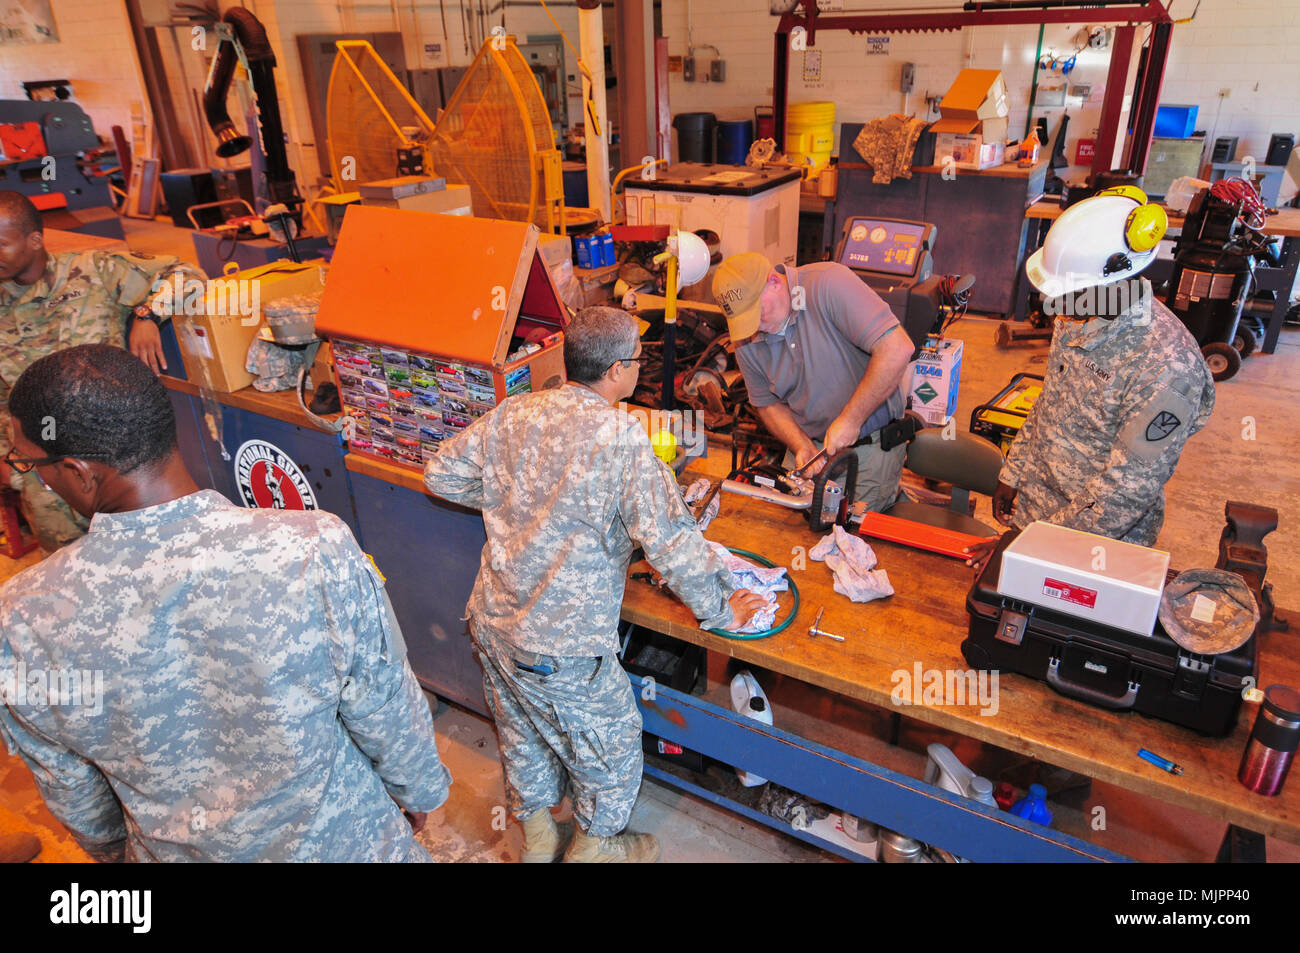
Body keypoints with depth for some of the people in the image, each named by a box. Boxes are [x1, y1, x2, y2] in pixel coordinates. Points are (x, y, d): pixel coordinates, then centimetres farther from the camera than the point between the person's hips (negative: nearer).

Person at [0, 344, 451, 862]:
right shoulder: (317, 552, -34)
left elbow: (69, 789, -6)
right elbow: (387, 712, -19)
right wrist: (418, 792, 2)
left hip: (177, 852, 3)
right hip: (338, 839, -2)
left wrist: (110, 848, 16)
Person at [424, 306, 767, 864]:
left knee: (523, 739, 29)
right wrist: (720, 611, -8)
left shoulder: (513, 413, -2)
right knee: (612, 749, 20)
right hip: (561, 646, -7)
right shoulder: (619, 436, -22)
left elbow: (441, 475, 9)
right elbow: (671, 541, -22)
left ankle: (536, 842, 52)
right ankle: (595, 848, 43)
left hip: (491, 622, 7)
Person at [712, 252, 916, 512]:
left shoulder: (829, 283, -22)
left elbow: (897, 349, -28)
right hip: (811, 441, 5)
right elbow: (768, 403, 8)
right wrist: (802, 446, -11)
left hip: (872, 442, -5)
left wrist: (850, 420, -24)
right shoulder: (746, 341, -4)